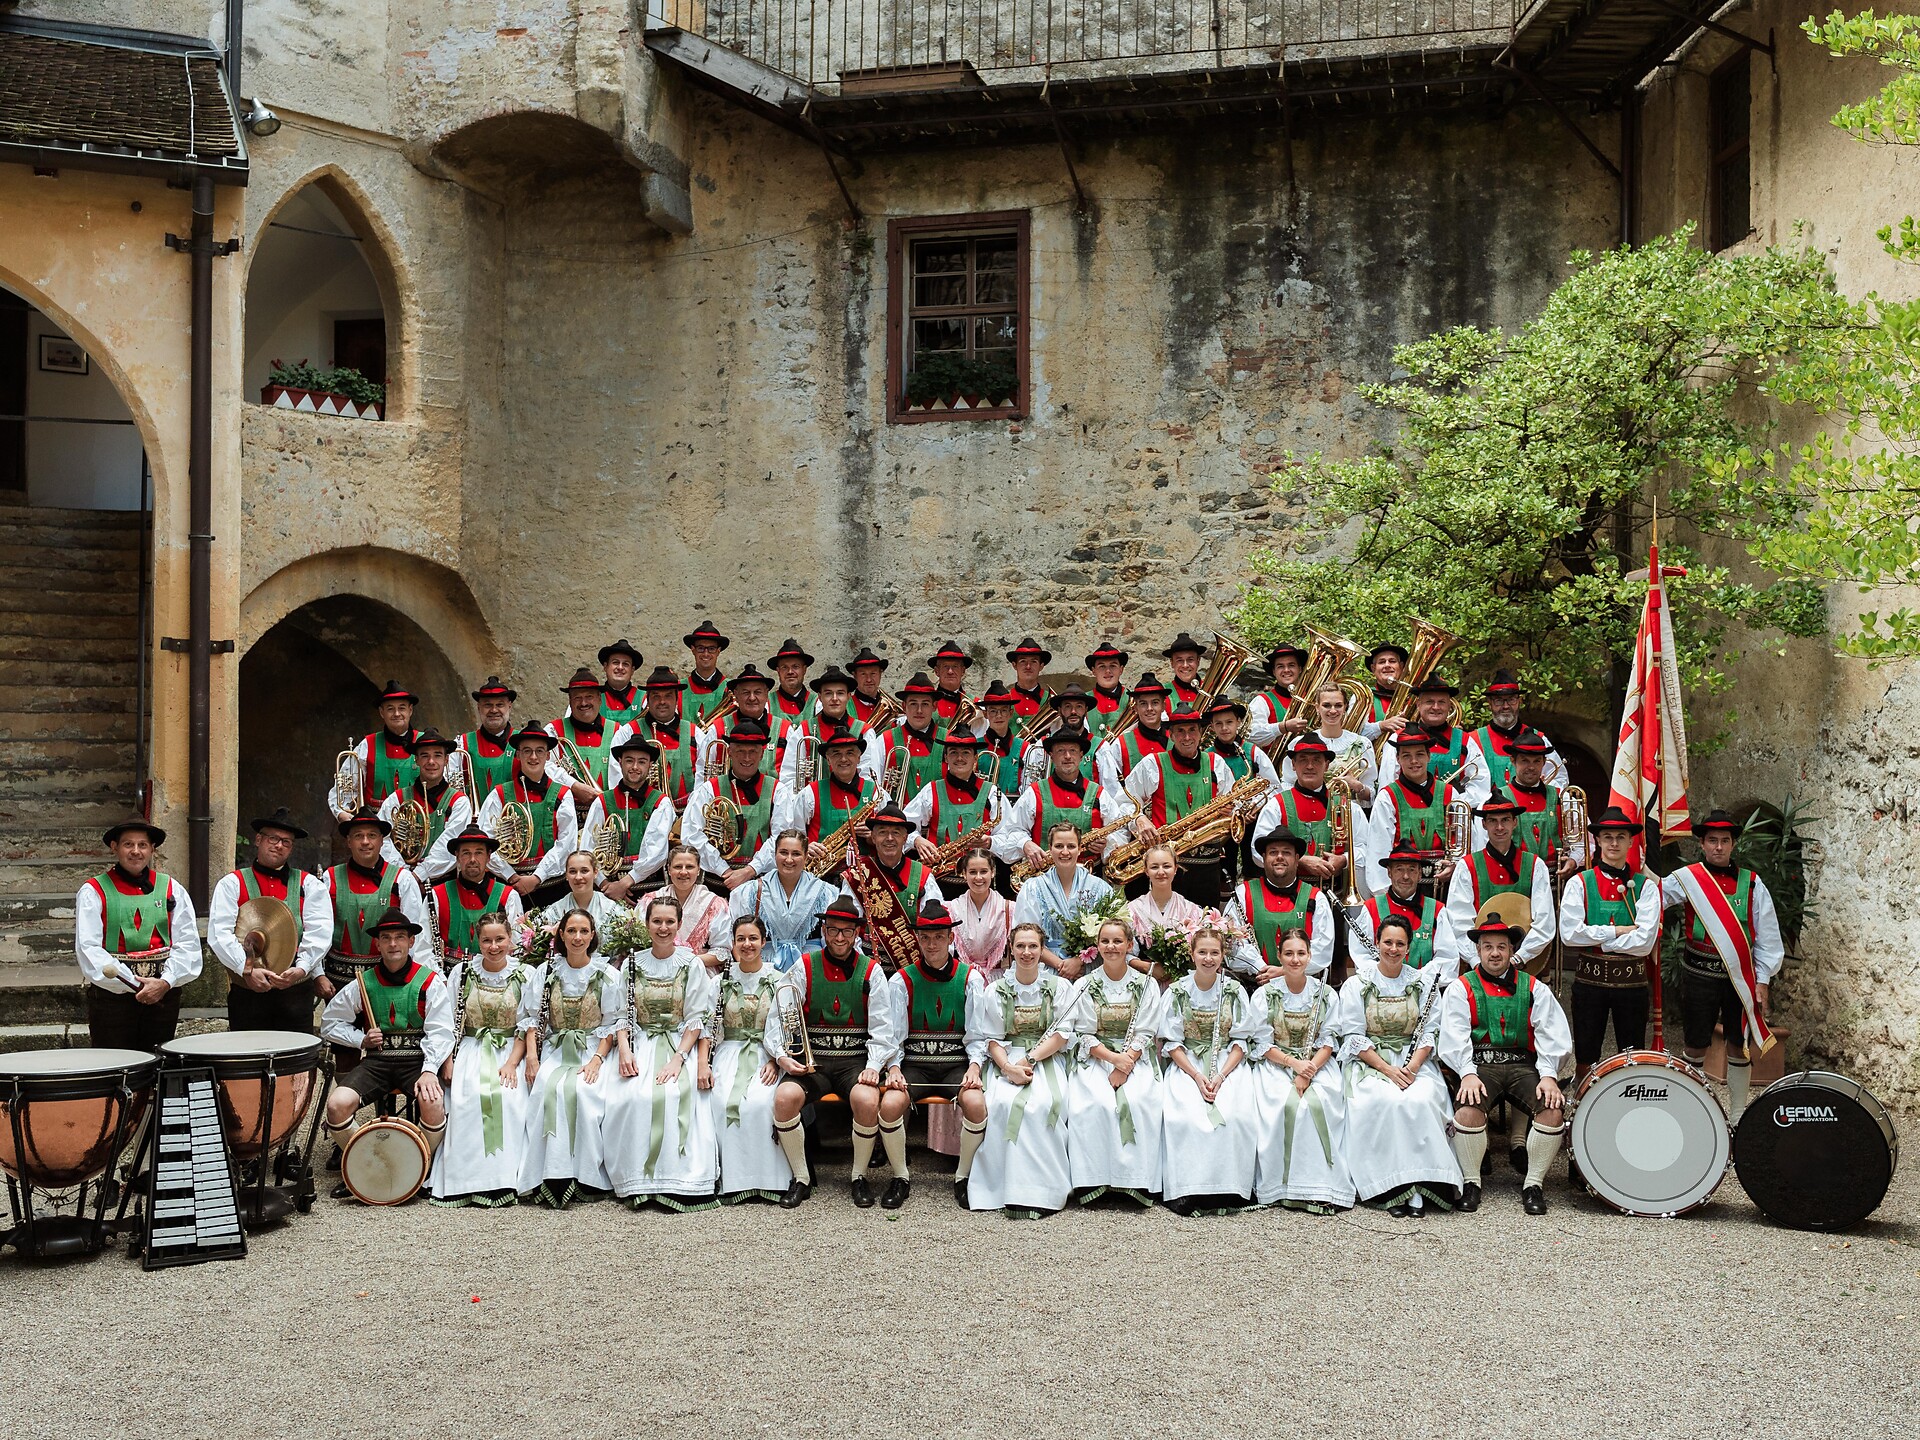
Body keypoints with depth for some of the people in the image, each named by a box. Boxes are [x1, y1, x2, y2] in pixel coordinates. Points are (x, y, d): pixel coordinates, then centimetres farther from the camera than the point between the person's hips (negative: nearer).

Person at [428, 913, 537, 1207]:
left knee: (509, 1098, -31)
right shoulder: (462, 972, 5)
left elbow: (528, 1027, 1)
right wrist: (448, 1062, -7)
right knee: (467, 1098, -29)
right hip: (470, 1050, 1)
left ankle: (505, 1178, -24)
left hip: (511, 1050, -1)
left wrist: (512, 1063, -12)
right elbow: (449, 1023, 6)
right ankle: (469, 1179, -24)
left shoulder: (526, 975, 3)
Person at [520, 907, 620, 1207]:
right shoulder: (547, 972, 10)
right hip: (555, 1050, 2)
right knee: (550, 1089, -31)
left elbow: (613, 1024, 2)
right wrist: (532, 1054, -8)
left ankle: (585, 1175, -27)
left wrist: (597, 1060, -12)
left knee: (580, 1090, -33)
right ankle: (553, 1176, -30)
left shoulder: (607, 974, 4)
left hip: (593, 1050, -2)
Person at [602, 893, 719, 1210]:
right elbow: (623, 1015, 9)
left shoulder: (692, 965, 4)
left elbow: (696, 1019, -1)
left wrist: (678, 1058, -14)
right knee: (631, 1097, -28)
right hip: (641, 1045, 2)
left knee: (673, 1094, -32)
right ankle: (637, 1180, -20)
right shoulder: (633, 964, 10)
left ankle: (673, 1179, -25)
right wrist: (624, 1051, -10)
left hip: (681, 1045, -2)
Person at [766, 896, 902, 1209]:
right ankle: (801, 1178, -9)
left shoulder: (871, 971, 6)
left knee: (867, 1099, -32)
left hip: (856, 1059, -1)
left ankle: (860, 1176, -7)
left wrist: (874, 1066, -14)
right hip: (811, 1059, 1)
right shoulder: (804, 967, 6)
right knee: (785, 1097, -29)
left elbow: (882, 1030, 2)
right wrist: (783, 1056, -14)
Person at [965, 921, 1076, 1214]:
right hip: (1007, 1059, 1)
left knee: (1044, 1103, -33)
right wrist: (1008, 1067, -15)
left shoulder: (1060, 988, 9)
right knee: (1003, 1102, -32)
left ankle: (1043, 1190, -27)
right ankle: (1000, 1185, -24)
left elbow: (1063, 1034, 0)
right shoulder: (996, 991, 11)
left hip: (1047, 1059, -1)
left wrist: (1029, 1059, -13)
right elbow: (990, 1038, 5)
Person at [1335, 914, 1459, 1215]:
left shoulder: (1424, 983, 11)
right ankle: (1393, 1189, -27)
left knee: (1420, 1100, -32)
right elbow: (1354, 1037, -2)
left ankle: (1418, 1186, -27)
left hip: (1415, 1062, 2)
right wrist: (1388, 1070, -14)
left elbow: (1430, 1033, 6)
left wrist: (1412, 1067, -12)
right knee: (1386, 1102, -33)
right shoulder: (1357, 984, 5)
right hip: (1369, 1063, -1)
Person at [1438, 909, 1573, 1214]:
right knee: (1467, 1112, -32)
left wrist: (1547, 1074, -13)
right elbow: (1454, 1037, -3)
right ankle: (1471, 1183, -6)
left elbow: (1552, 1035, 4)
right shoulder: (1461, 988, 10)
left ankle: (1533, 1183, -5)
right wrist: (1468, 1074, -20)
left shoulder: (1533, 988, 15)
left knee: (1554, 1111, -26)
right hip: (1478, 1065, -2)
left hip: (1523, 1065, 2)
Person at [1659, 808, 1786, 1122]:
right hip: (1699, 975, -2)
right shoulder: (1686, 879, -1)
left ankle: (1738, 1115, 21)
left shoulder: (1752, 883, 3)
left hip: (1741, 976, 2)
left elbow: (1767, 937, 4)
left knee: (1739, 1045, 9)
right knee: (1696, 1046, 6)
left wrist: (1762, 982, 0)